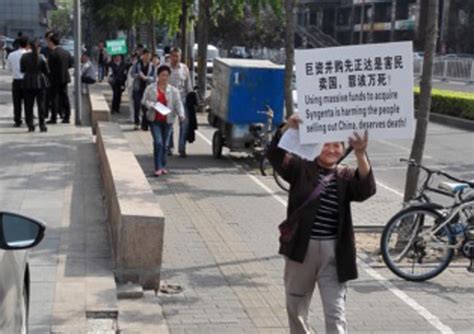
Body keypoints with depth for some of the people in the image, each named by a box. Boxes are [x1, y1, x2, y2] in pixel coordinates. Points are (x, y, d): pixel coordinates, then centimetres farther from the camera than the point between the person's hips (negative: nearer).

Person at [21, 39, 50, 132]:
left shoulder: (24, 57, -4)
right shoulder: (41, 58, -9)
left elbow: (22, 70, 4)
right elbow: (47, 71, -4)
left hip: (28, 83, 1)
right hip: (40, 82, -1)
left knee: (28, 105, 8)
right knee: (41, 104, 4)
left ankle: (30, 125, 6)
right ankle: (42, 125, 3)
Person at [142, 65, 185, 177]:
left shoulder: (173, 90, 2)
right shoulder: (150, 88, 0)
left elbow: (178, 104, -5)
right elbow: (144, 100, 5)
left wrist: (181, 114, -22)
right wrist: (151, 105, -16)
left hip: (167, 120, 2)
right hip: (155, 120, -2)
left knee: (164, 144, 11)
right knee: (158, 142, -14)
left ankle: (163, 166, 24)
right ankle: (158, 167, -11)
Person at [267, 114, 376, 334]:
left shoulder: (346, 177, 1)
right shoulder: (301, 169, 0)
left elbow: (366, 189, -18)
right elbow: (275, 156, -15)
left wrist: (360, 155, -35)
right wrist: (288, 128, -33)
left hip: (333, 252, -1)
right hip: (301, 249, 1)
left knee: (336, 312, -4)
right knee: (296, 308, 18)